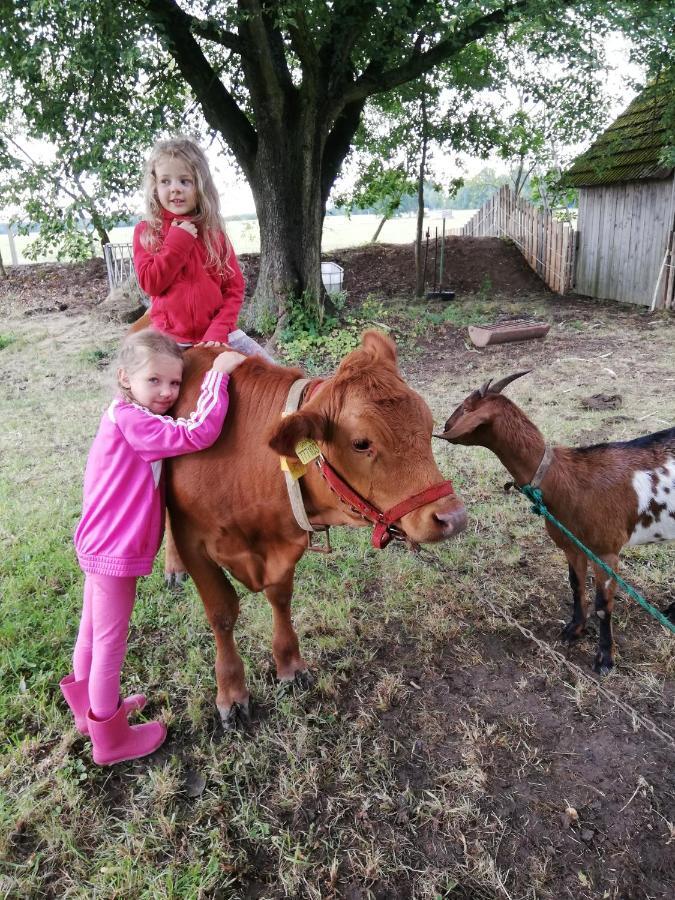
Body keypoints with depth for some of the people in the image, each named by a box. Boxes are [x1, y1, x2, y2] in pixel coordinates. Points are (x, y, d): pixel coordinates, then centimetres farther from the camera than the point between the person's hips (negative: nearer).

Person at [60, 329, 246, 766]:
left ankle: (90, 708, 46)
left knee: (94, 632, 25)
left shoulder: (127, 416, 8)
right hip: (117, 552, -10)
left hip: (101, 545, 10)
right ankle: (111, 738, 25)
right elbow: (199, 434, -32)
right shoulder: (131, 420, -22)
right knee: (110, 644, 6)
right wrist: (218, 373, -25)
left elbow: (183, 434, 13)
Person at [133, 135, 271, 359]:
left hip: (219, 334, 2)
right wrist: (178, 240, -12)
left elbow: (234, 287, 4)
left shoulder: (214, 231, 7)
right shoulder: (146, 231, 4)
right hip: (172, 340, -1)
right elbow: (150, 283, -7)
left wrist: (218, 330, -10)